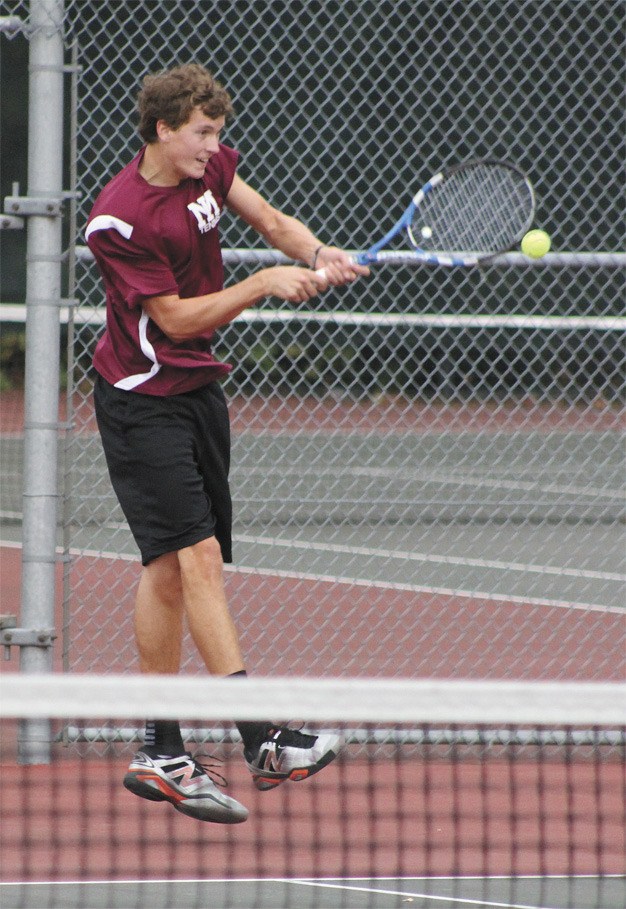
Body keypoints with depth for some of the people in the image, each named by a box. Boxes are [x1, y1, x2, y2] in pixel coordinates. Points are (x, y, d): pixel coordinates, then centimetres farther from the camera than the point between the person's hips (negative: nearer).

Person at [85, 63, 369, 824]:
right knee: (197, 555, -17)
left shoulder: (209, 167, 2)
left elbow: (269, 220, 13)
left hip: (197, 388, 8)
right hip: (142, 400, -8)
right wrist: (263, 285, -17)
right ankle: (260, 739, -26)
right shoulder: (119, 219, -20)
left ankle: (160, 754, 12)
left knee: (170, 570, 9)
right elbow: (177, 318, -16)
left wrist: (319, 257, -6)